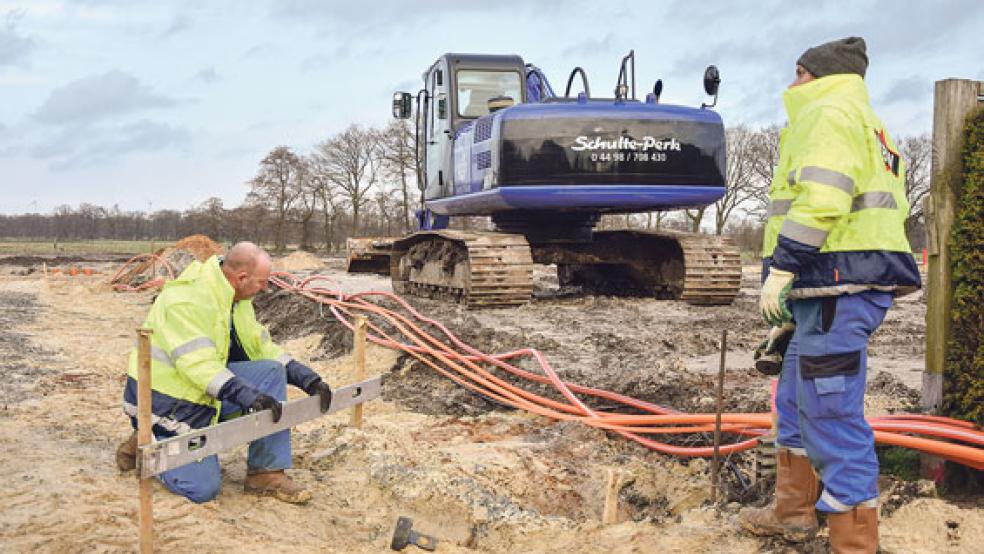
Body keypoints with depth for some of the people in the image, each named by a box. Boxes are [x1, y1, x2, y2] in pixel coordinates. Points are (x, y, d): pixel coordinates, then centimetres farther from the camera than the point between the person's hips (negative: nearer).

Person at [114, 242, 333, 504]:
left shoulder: (234, 297, 3)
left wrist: (308, 379, 0)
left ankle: (266, 473, -7)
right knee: (203, 488, -16)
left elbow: (261, 346, 9)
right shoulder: (188, 300, -26)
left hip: (206, 390, 8)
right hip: (164, 398, -8)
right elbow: (198, 364, -35)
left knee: (272, 372, -11)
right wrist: (248, 395, -43)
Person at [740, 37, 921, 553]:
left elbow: (820, 199, -21)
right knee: (795, 401, 19)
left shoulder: (827, 113, -5)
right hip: (851, 286, 11)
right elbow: (888, 207, 24)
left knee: (832, 414, -8)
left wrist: (780, 268, -19)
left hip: (837, 285, -11)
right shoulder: (870, 129, 26)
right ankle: (792, 511, 31)